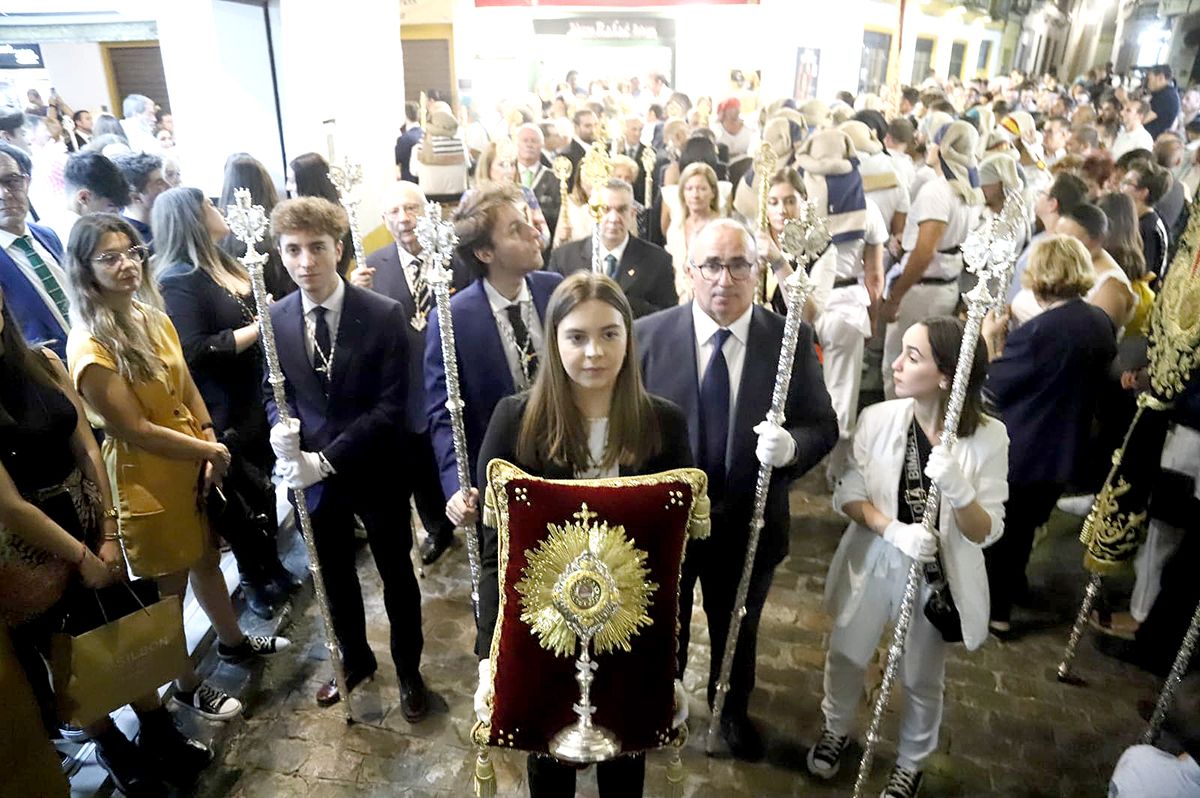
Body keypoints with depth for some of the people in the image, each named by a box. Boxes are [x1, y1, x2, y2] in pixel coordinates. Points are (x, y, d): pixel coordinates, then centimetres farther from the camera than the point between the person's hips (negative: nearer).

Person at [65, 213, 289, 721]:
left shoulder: (154, 319, 1)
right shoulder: (90, 347, -22)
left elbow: (188, 392, 5)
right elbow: (137, 432, -23)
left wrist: (211, 450, -6)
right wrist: (211, 451, -15)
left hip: (194, 464, 7)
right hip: (145, 478, -7)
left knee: (205, 559, 24)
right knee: (168, 588, 11)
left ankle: (232, 641, 46)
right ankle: (187, 686, 31)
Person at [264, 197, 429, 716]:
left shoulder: (384, 314, -16)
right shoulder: (275, 319, -4)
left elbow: (391, 406, -18)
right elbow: (274, 393, 8)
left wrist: (328, 459, -23)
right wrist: (282, 427, -15)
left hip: (375, 472, -3)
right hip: (314, 475, 4)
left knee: (397, 576, 15)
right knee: (335, 577, 22)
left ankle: (408, 669, 39)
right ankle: (355, 660, 47)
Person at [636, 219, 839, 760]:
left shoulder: (792, 340, -12)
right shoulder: (647, 335, -14)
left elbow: (824, 426, -7)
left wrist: (792, 446, -29)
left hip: (748, 526, 1)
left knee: (737, 631, 27)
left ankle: (732, 709, 58)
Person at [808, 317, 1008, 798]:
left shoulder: (988, 437, -16)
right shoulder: (877, 418, -13)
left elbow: (987, 532, -14)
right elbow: (848, 495, -9)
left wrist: (958, 491, -34)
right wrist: (895, 530, -26)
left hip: (938, 576, -1)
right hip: (875, 562, 1)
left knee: (922, 680, 19)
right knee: (846, 657, 19)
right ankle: (836, 729, 49)